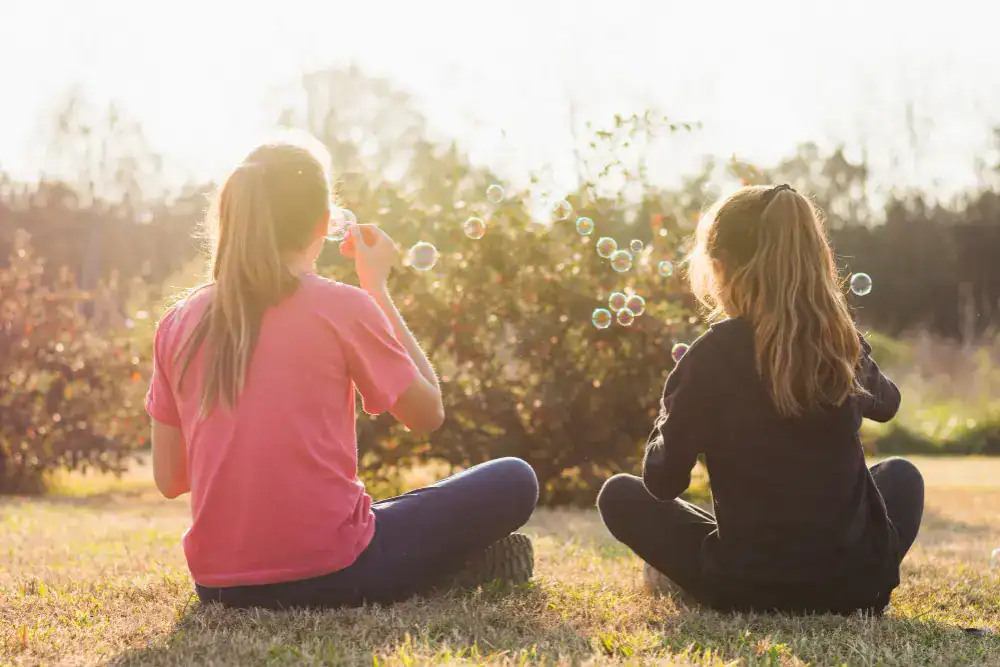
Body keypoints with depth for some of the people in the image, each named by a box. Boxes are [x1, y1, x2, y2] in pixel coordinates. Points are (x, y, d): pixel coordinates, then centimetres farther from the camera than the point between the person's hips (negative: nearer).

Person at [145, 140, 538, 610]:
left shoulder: (178, 323, 3)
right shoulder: (342, 307, -9)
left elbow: (169, 478, 7)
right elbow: (428, 414, 3)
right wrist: (378, 289, 8)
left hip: (219, 585, 5)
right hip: (328, 577, -4)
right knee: (513, 482, 11)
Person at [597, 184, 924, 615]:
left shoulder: (711, 356, -13)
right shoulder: (843, 344, 0)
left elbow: (663, 482, -6)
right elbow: (886, 404, 24)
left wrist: (673, 408, 11)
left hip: (749, 588, -2)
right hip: (856, 583, 2)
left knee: (620, 494, 19)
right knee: (902, 476, 34)